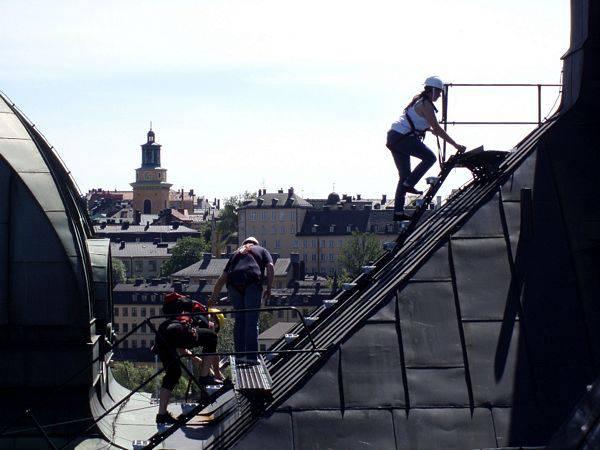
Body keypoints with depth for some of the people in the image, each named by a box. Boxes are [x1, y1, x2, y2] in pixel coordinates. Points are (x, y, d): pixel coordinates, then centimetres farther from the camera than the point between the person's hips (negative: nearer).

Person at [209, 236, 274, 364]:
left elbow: (222, 279, 30)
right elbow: (270, 267, 8)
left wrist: (213, 298, 34)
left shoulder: (236, 254, 34)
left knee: (239, 320, 12)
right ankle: (252, 356, -5)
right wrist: (269, 289, 9)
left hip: (233, 283, 3)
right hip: (253, 282, -3)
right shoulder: (262, 251, 28)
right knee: (252, 321, -2)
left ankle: (239, 355, 10)